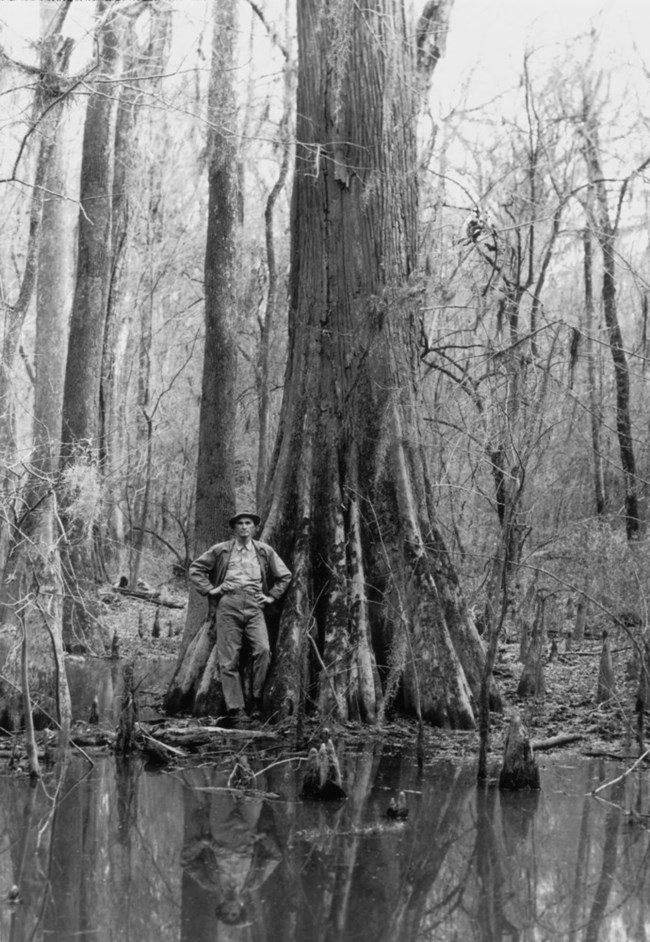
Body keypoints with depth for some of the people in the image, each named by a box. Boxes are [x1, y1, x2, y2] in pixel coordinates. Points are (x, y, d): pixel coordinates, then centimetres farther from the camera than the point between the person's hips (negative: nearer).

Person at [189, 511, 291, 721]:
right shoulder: (221, 550, 10)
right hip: (228, 605, 0)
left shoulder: (264, 551, 13)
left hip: (254, 607, 1)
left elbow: (284, 575, 22)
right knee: (229, 659, -4)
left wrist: (271, 596, 12)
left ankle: (257, 702, -9)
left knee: (263, 650, -20)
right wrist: (209, 589, 5)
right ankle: (235, 709, -1)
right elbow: (195, 569, 16)